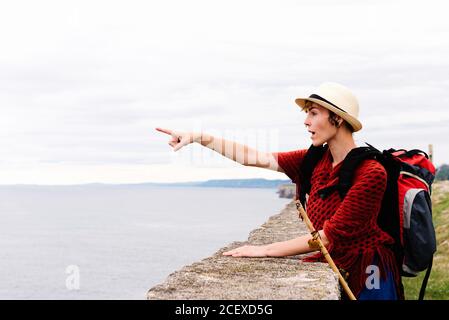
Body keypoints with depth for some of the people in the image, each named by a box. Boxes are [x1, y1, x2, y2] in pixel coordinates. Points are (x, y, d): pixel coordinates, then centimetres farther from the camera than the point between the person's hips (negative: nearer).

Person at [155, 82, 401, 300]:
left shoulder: (371, 173, -19)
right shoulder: (316, 160, 1)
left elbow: (329, 236, -22)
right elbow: (255, 158, 1)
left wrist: (265, 250, -21)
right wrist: (200, 138, -2)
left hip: (366, 276, -6)